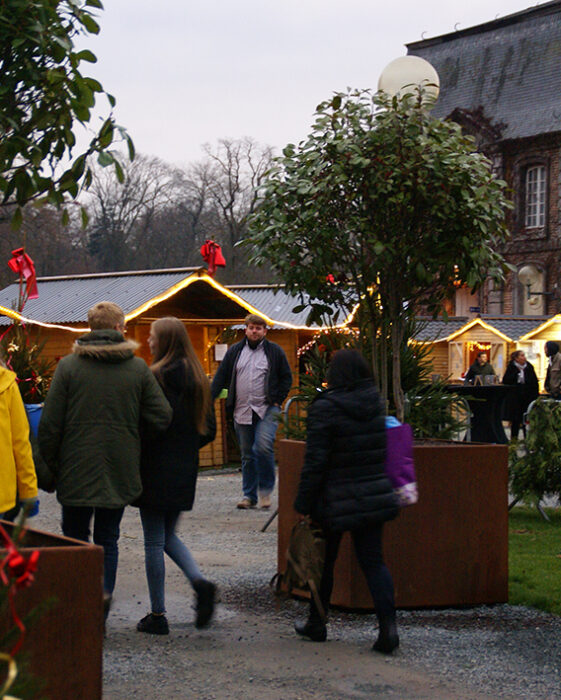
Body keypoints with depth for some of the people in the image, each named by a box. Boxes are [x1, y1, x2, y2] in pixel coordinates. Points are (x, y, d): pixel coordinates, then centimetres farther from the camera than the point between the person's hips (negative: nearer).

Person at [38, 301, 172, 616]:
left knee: (75, 540, 12)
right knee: (108, 541, 13)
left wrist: (52, 466, 6)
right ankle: (102, 604, 5)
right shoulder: (138, 368, -2)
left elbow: (50, 426, -6)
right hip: (120, 471, 1)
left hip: (77, 472, -1)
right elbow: (163, 417, -4)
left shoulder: (68, 366, -5)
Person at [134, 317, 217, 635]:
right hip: (185, 471, 7)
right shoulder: (198, 378, 7)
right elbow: (209, 430, 10)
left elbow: (146, 426, -19)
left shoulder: (156, 377, -16)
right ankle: (200, 582, 1)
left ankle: (157, 615, 7)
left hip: (156, 468, -7)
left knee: (154, 542, 2)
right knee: (169, 536, 22)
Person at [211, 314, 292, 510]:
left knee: (263, 447, -21)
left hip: (266, 410, -3)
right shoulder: (234, 351, 11)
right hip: (242, 411, 3)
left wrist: (278, 400, -1)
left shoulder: (275, 351, 5)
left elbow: (286, 378, 10)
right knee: (247, 455, 7)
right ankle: (249, 495, 16)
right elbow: (220, 378, 11)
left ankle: (265, 490, -4)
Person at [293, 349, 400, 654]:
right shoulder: (374, 403, 3)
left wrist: (304, 504, -8)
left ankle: (316, 623, 24)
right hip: (374, 497, 4)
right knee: (373, 559, 6)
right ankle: (388, 624, -7)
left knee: (324, 560, 12)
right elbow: (381, 452, 12)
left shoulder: (325, 408, -14)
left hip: (336, 501, -4)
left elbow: (315, 461, -14)